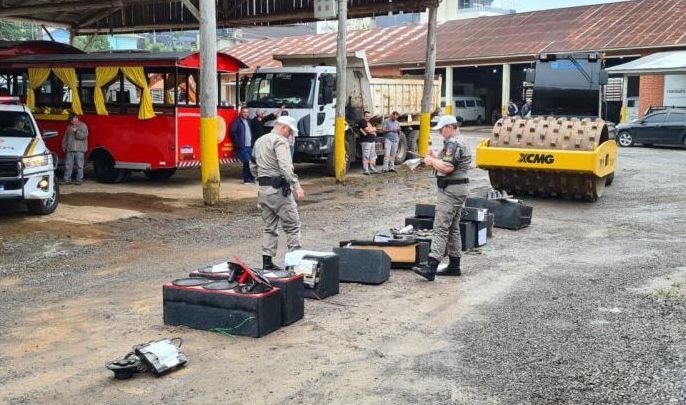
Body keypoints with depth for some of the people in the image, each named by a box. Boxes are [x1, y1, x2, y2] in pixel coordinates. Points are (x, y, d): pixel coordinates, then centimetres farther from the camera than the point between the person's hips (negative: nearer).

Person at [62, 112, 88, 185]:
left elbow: (84, 136, -13)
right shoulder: (69, 127, 17)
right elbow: (65, 137, 22)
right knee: (68, 165, 3)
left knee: (79, 166, -2)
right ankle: (67, 179, 8)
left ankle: (79, 180, 4)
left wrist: (76, 131, -17)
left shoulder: (83, 126, 1)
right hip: (70, 149, 5)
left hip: (79, 150, -5)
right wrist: (64, 146, 18)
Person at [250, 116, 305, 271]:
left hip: (263, 189, 8)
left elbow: (253, 166, 24)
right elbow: (286, 167, -24)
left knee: (269, 227, 12)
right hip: (279, 189, -8)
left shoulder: (259, 141, 16)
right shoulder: (280, 141, -11)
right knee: (292, 225, 0)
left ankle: (267, 262, 11)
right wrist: (297, 186, -28)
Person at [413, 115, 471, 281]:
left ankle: (431, 266, -18)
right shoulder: (460, 141, 18)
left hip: (451, 190, -11)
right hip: (459, 188, 11)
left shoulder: (453, 143, -16)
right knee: (453, 228, 14)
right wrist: (436, 158, 12)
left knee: (441, 228, -14)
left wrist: (432, 161, -11)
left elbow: (447, 168, -26)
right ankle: (454, 265, 19)